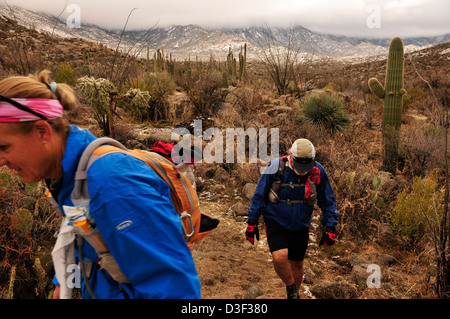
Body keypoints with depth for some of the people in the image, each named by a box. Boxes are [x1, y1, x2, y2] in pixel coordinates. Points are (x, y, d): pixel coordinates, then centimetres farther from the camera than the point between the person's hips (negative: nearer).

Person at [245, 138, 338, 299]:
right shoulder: (276, 167, -18)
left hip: (300, 226, 2)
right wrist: (252, 222, -3)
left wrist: (330, 227, -1)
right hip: (276, 222, -2)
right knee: (280, 257, -22)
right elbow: (259, 195, -7)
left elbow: (327, 201, 2)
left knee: (297, 263, 14)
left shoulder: (318, 172, -13)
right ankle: (291, 288, 9)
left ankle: (296, 293, 43)